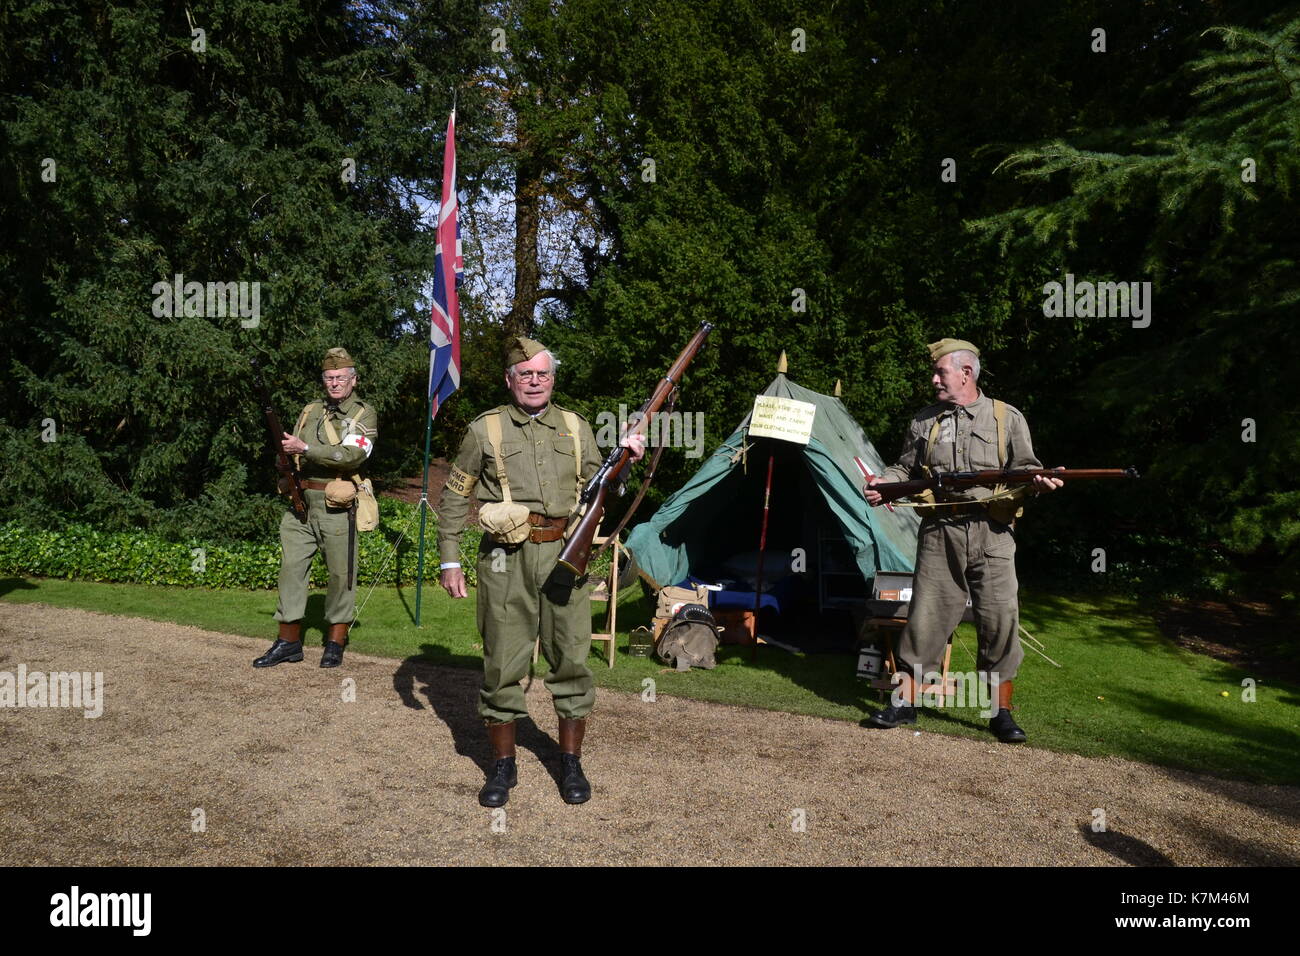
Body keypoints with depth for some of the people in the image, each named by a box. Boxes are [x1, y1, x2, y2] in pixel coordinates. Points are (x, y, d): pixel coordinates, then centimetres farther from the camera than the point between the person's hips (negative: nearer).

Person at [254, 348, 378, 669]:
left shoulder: (364, 414, -2)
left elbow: (352, 455, -18)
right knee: (291, 568, 5)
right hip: (300, 503, 5)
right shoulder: (310, 411, 15)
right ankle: (289, 642, 13)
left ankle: (336, 643, 14)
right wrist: (285, 456, 0)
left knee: (340, 574, 2)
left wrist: (306, 449, -20)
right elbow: (292, 451, 23)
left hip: (336, 507, -5)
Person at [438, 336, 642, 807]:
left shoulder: (576, 427, 13)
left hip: (564, 555, 2)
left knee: (572, 660, 5)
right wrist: (449, 559, 3)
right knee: (503, 665, 3)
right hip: (507, 558, -2)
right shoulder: (486, 428, 6)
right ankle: (503, 765, 20)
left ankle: (570, 762, 21)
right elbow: (454, 498, 9)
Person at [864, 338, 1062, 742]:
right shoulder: (924, 422, 15)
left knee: (999, 620, -2)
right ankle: (905, 702, 11)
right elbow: (906, 470, 19)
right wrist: (884, 482, -2)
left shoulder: (1007, 419, 8)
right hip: (939, 532, 2)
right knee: (925, 616, 1)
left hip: (991, 535, -1)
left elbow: (1024, 467, 7)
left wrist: (1038, 481, -16)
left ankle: (1001, 713, 12)